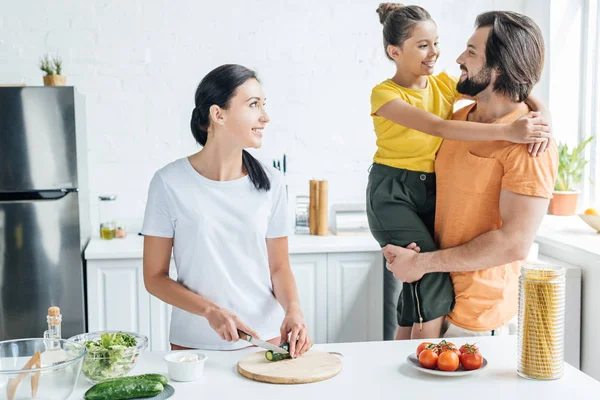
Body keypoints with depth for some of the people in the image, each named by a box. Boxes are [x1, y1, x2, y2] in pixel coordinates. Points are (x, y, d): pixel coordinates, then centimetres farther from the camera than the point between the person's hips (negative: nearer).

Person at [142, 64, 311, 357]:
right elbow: (155, 277, -6)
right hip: (194, 343, -2)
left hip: (267, 339, 2)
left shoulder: (270, 184, -3)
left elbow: (278, 266, 4)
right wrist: (210, 310, -20)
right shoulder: (170, 183, -11)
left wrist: (293, 308, -15)